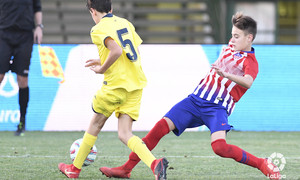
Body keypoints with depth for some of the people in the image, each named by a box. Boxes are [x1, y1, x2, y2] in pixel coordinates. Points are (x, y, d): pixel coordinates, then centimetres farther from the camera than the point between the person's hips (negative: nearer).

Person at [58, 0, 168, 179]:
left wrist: (102, 69, -8)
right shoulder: (125, 23, 16)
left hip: (116, 83, -6)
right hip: (136, 84, 6)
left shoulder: (99, 29, -7)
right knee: (125, 134, 0)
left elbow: (117, 51, -23)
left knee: (96, 123, 14)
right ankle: (155, 163, -26)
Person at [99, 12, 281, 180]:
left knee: (219, 146, -30)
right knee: (162, 126, -8)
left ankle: (261, 164, -10)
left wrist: (226, 75, -46)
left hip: (218, 107, -6)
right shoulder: (231, 46, 14)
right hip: (196, 99, 7)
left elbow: (248, 82, -32)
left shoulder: (250, 62, -8)